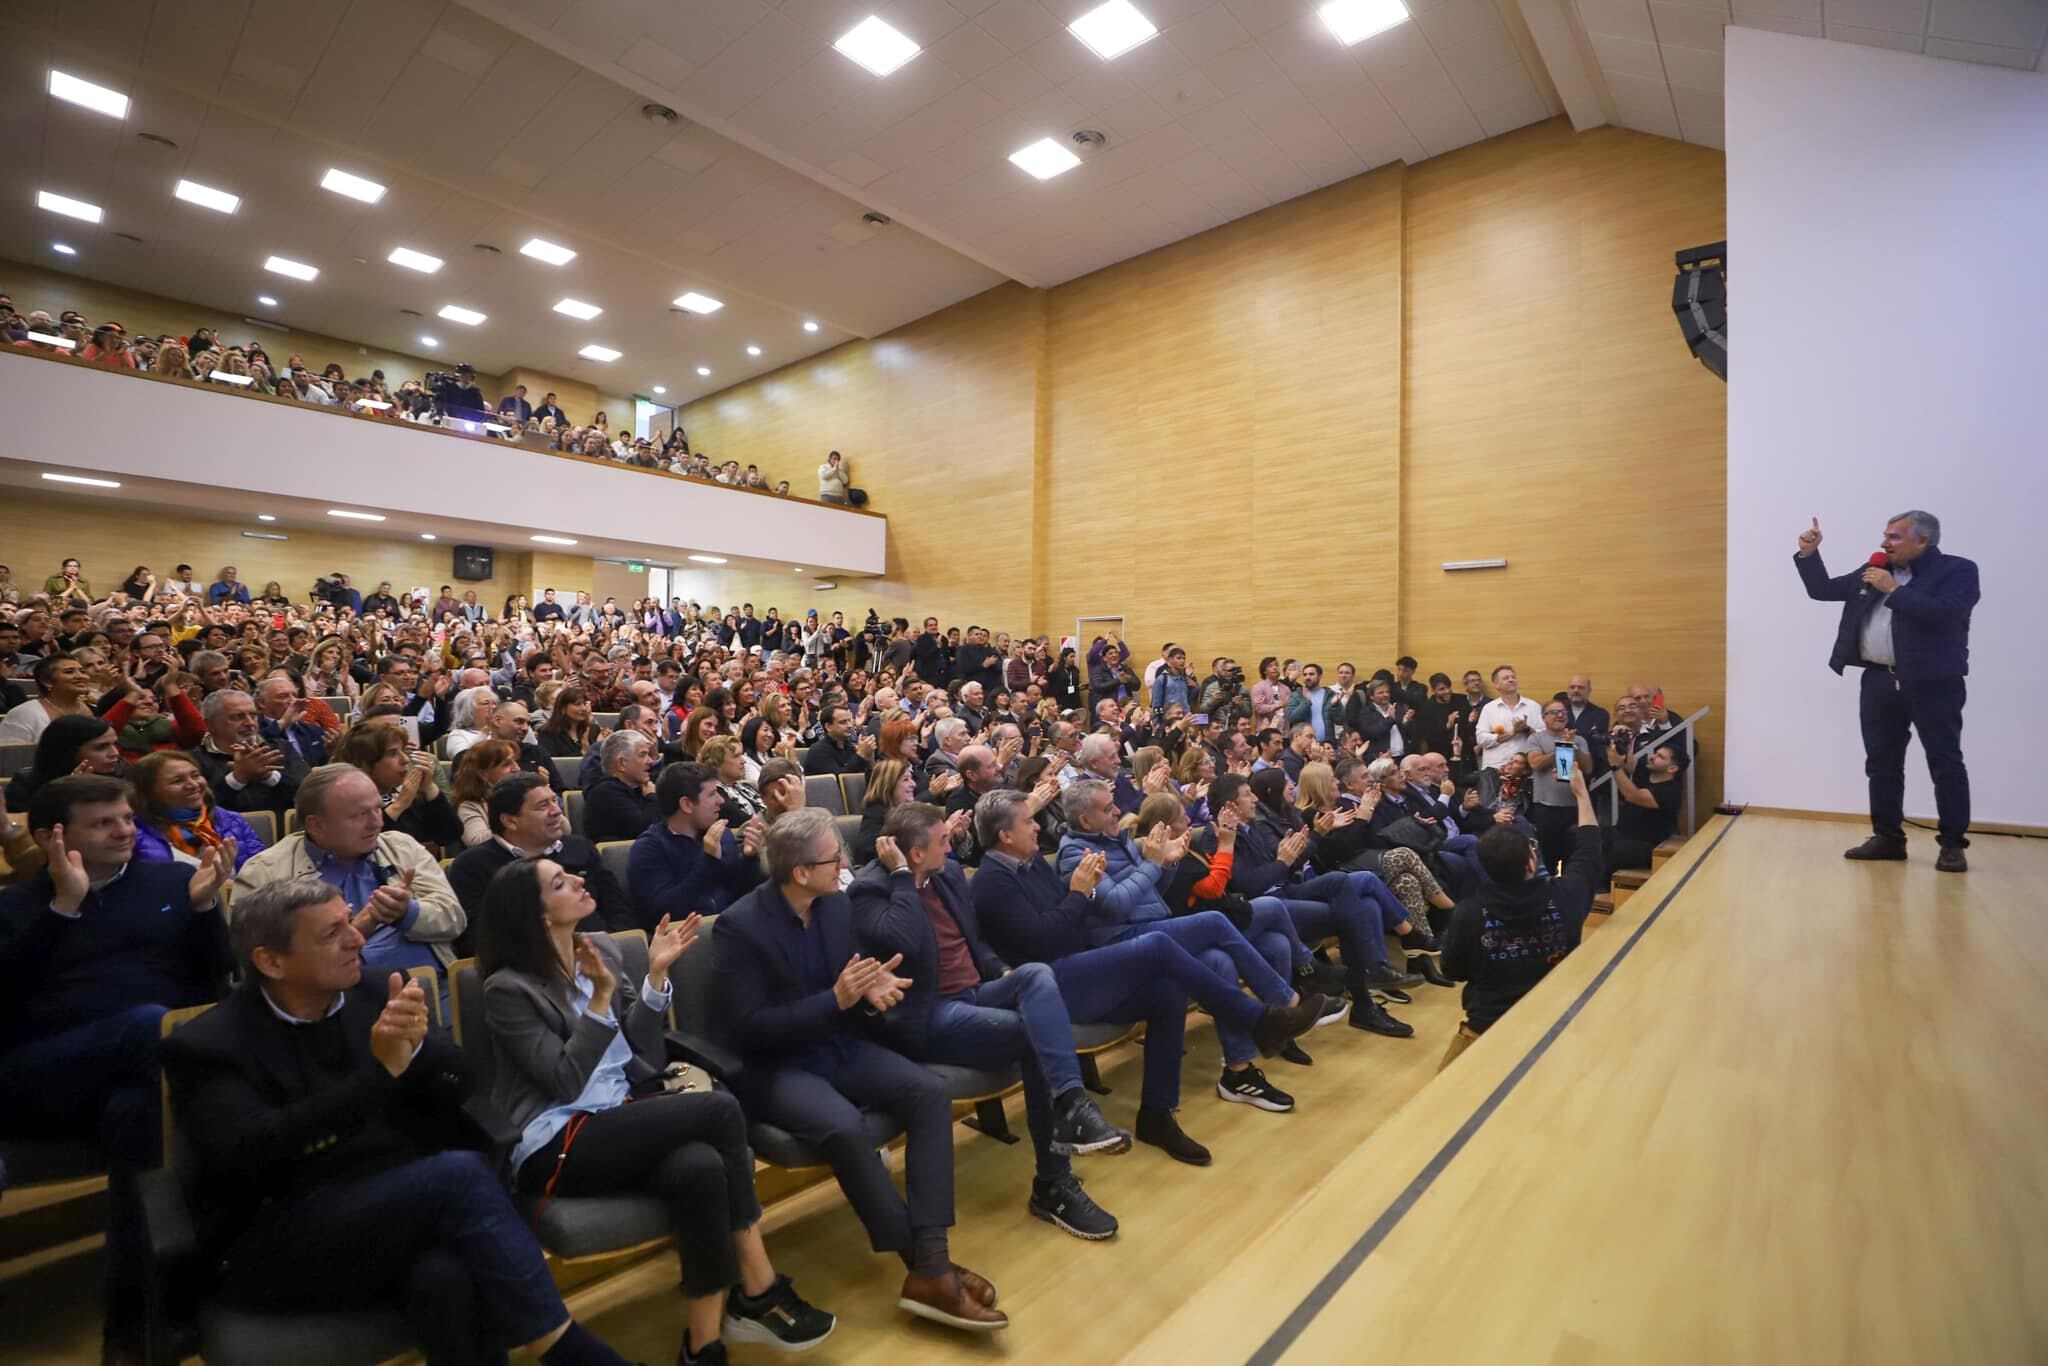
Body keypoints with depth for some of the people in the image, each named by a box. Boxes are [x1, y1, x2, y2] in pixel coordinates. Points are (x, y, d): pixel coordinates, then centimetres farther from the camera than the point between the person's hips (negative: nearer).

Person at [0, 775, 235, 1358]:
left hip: (146, 1070, 1)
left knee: (138, 1111, -36)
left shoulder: (173, 879, 17)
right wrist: (63, 906, -11)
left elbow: (221, 979, 11)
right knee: (152, 1025, -34)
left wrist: (203, 905, -4)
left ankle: (132, 1319, -23)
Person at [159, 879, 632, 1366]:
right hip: (279, 1246, -3)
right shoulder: (208, 1046, -5)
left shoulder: (376, 992, 6)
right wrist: (380, 1072, -28)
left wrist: (416, 1046, -19)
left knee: (446, 1279, -32)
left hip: (400, 1204, 3)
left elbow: (458, 1086, 2)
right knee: (458, 1173, -29)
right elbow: (254, 1154, -21)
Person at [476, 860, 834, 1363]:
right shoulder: (508, 989, -8)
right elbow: (565, 1082, -16)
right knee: (720, 1109, -26)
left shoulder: (602, 948, 8)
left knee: (700, 1165, -28)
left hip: (621, 1120, 6)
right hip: (557, 1147, -6)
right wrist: (600, 998, -23)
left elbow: (639, 1048, 6)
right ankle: (760, 1292, -14)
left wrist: (656, 974, -7)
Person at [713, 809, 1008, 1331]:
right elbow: (749, 1029, -19)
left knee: (930, 1092, -18)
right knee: (845, 1127, -34)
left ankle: (931, 1266, -15)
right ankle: (925, 1264, -13)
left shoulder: (837, 904, 1)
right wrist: (835, 999, -27)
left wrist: (872, 989, -15)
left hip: (840, 1045, 6)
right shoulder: (738, 926, -18)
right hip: (774, 1067, -6)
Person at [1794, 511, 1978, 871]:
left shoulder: (1957, 570, -4)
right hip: (1880, 681, 6)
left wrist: (1893, 590, -16)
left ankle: (1952, 844, 10)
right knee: (1882, 764, 9)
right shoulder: (1873, 571, 12)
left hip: (1933, 682, -5)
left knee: (1945, 764, 1)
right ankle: (1888, 837, 18)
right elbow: (1821, 590, 15)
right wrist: (1809, 554, 3)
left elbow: (1943, 613, -21)